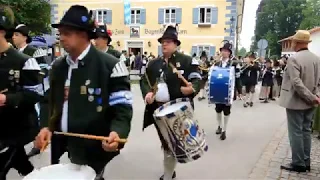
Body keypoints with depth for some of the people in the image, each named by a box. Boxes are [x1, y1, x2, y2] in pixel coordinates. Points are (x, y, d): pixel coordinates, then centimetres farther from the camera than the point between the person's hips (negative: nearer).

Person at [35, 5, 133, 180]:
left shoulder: (110, 65, -13)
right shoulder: (58, 66, 6)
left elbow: (122, 108, -14)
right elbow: (54, 102, 15)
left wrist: (117, 133, -30)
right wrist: (48, 127, 0)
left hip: (94, 150, -5)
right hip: (63, 147, 6)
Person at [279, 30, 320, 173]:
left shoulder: (293, 59, -17)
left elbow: (296, 83, -24)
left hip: (296, 102, -7)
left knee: (296, 133, 2)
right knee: (306, 131, 14)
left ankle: (298, 164, 10)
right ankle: (306, 162, 23)